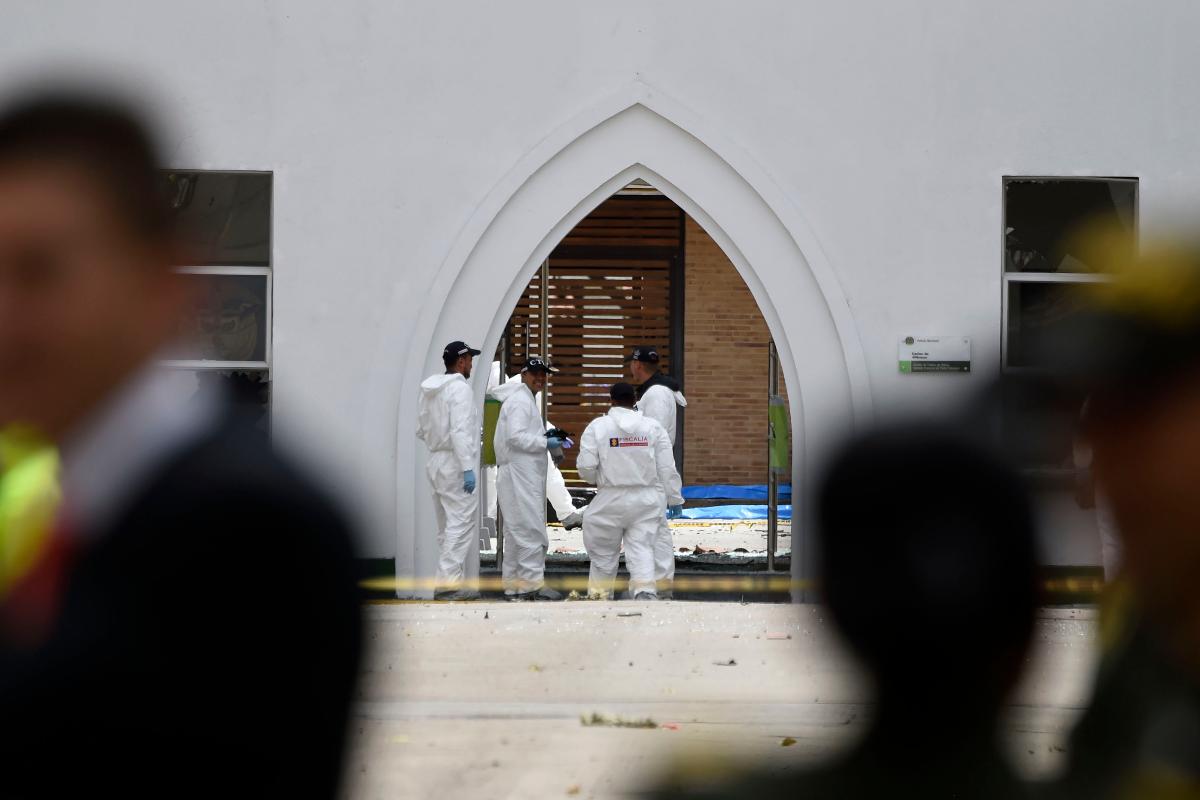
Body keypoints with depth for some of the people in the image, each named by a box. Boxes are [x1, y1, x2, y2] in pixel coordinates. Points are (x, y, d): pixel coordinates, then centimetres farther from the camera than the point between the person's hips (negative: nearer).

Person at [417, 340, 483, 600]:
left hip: (437, 461, 9)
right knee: (461, 522, -8)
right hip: (456, 463, -9)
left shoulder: (430, 390, 12)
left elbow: (421, 430, 16)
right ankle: (449, 582, -13)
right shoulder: (460, 388, -14)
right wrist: (468, 468, -23)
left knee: (447, 525, 13)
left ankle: (448, 581, 15)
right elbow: (460, 431, -22)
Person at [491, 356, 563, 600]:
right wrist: (545, 443, -18)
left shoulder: (528, 400, 21)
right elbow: (515, 436, -22)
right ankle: (533, 582, -11)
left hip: (527, 476, 11)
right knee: (530, 528, -11)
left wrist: (546, 436, 10)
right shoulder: (519, 401, -12)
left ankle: (514, 585, 18)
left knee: (517, 531, 13)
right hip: (520, 476, -11)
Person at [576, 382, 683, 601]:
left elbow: (585, 466, -8)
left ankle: (600, 595, 23)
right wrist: (675, 498, 11)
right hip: (646, 499, 1)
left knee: (604, 552, 13)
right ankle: (645, 588, -20)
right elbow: (667, 468, 1)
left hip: (611, 499, -1)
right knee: (642, 549, 2)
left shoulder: (597, 426, -5)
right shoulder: (653, 427, 1)